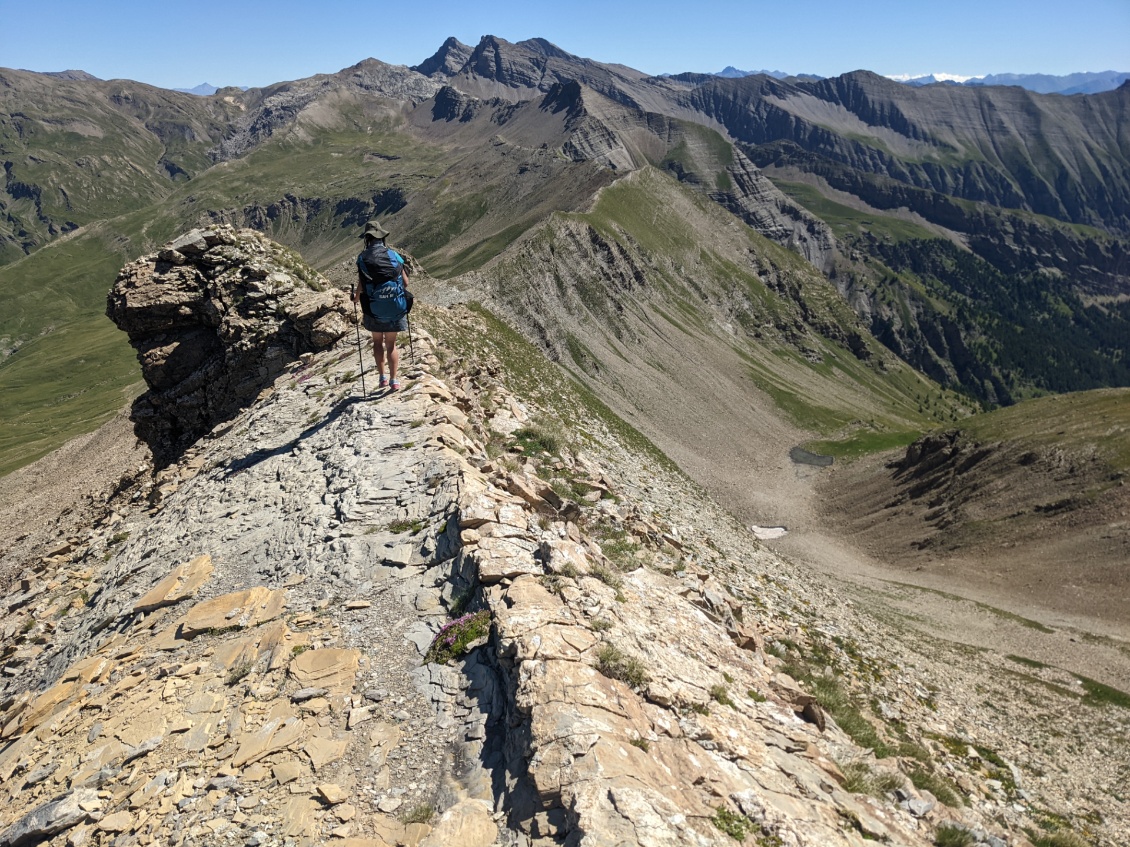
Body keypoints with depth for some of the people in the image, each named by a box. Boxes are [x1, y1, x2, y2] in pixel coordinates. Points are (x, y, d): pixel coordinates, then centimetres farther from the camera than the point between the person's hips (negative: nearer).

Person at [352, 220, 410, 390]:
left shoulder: (363, 258, -7)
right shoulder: (394, 255, -3)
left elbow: (361, 286, -9)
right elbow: (405, 282, -2)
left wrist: (356, 297, 12)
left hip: (373, 309, -1)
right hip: (395, 307, 1)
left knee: (378, 342, 18)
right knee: (391, 344, 11)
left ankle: (382, 377, 18)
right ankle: (393, 380, 6)